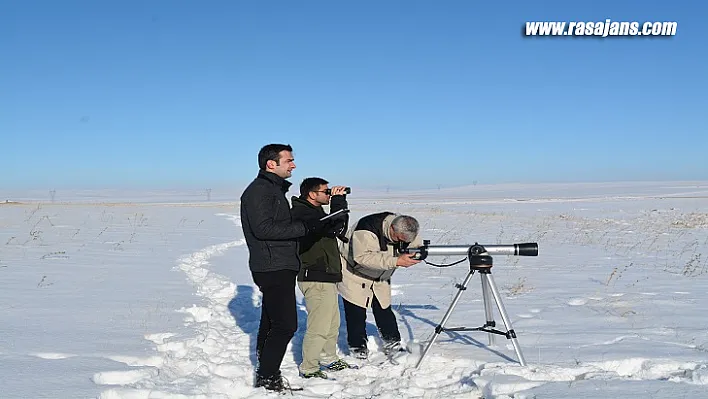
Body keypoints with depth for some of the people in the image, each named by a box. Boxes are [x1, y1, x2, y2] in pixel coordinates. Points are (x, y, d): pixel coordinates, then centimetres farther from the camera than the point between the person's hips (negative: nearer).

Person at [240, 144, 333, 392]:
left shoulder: (274, 189, 21)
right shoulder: (259, 190, -12)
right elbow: (263, 228, -23)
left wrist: (315, 227, 13)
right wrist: (306, 227, -23)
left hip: (279, 268, 10)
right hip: (273, 268, -10)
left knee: (272, 324, 14)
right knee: (285, 325, -12)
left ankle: (267, 378, 23)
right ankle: (267, 379, -5)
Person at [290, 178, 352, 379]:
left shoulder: (313, 211, 17)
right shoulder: (303, 213, -17)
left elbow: (340, 228, 18)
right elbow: (334, 227, -26)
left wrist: (339, 201, 8)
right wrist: (338, 200, -17)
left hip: (326, 276, 11)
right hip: (316, 279, -11)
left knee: (332, 323, 20)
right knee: (319, 326, -6)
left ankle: (329, 359, 34)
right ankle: (308, 369, 4)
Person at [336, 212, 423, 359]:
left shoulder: (406, 230, -17)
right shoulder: (367, 230, -39)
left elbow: (418, 246, -2)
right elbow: (362, 256, -48)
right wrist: (396, 261, -53)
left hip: (380, 278, 5)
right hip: (353, 271, -5)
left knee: (384, 310, 5)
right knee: (356, 313, -4)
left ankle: (393, 345, 19)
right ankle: (357, 347, 11)